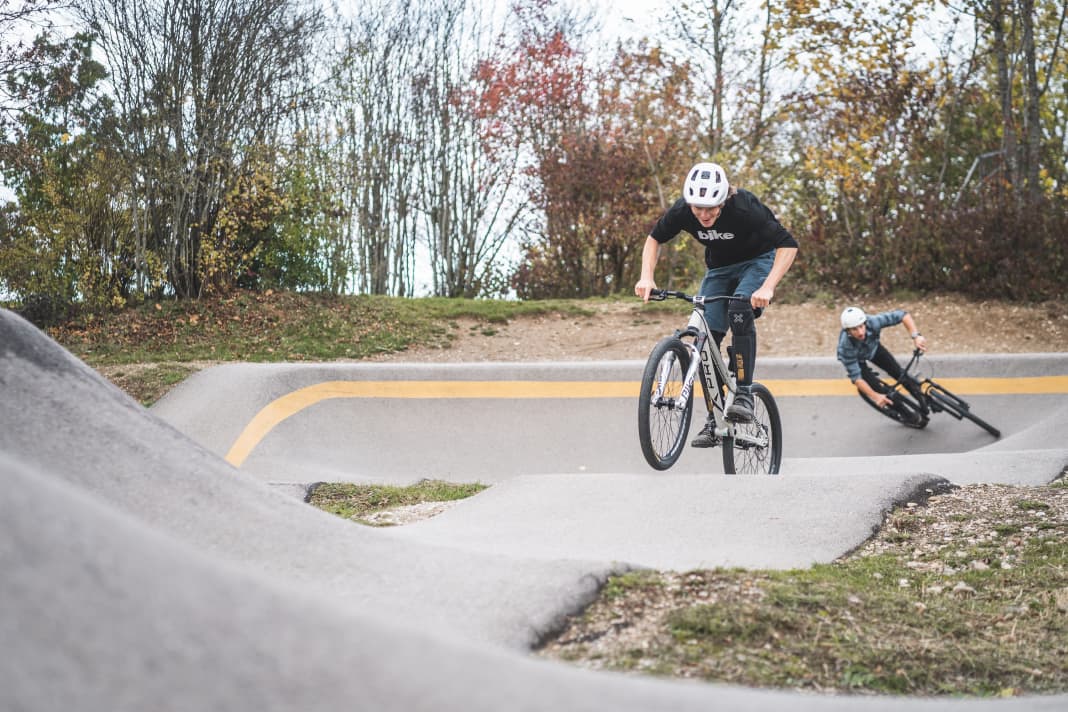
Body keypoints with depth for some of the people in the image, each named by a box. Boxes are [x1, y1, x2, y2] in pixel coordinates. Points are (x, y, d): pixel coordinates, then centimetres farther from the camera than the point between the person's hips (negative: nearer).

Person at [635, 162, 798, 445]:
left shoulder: (744, 207, -35)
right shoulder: (682, 210, -23)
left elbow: (788, 245, -33)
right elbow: (654, 239, -4)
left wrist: (767, 287, -45)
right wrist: (647, 277, -20)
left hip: (757, 261, -4)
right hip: (719, 268, 4)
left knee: (740, 311, -32)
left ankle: (744, 394, -24)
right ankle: (714, 419, 1)